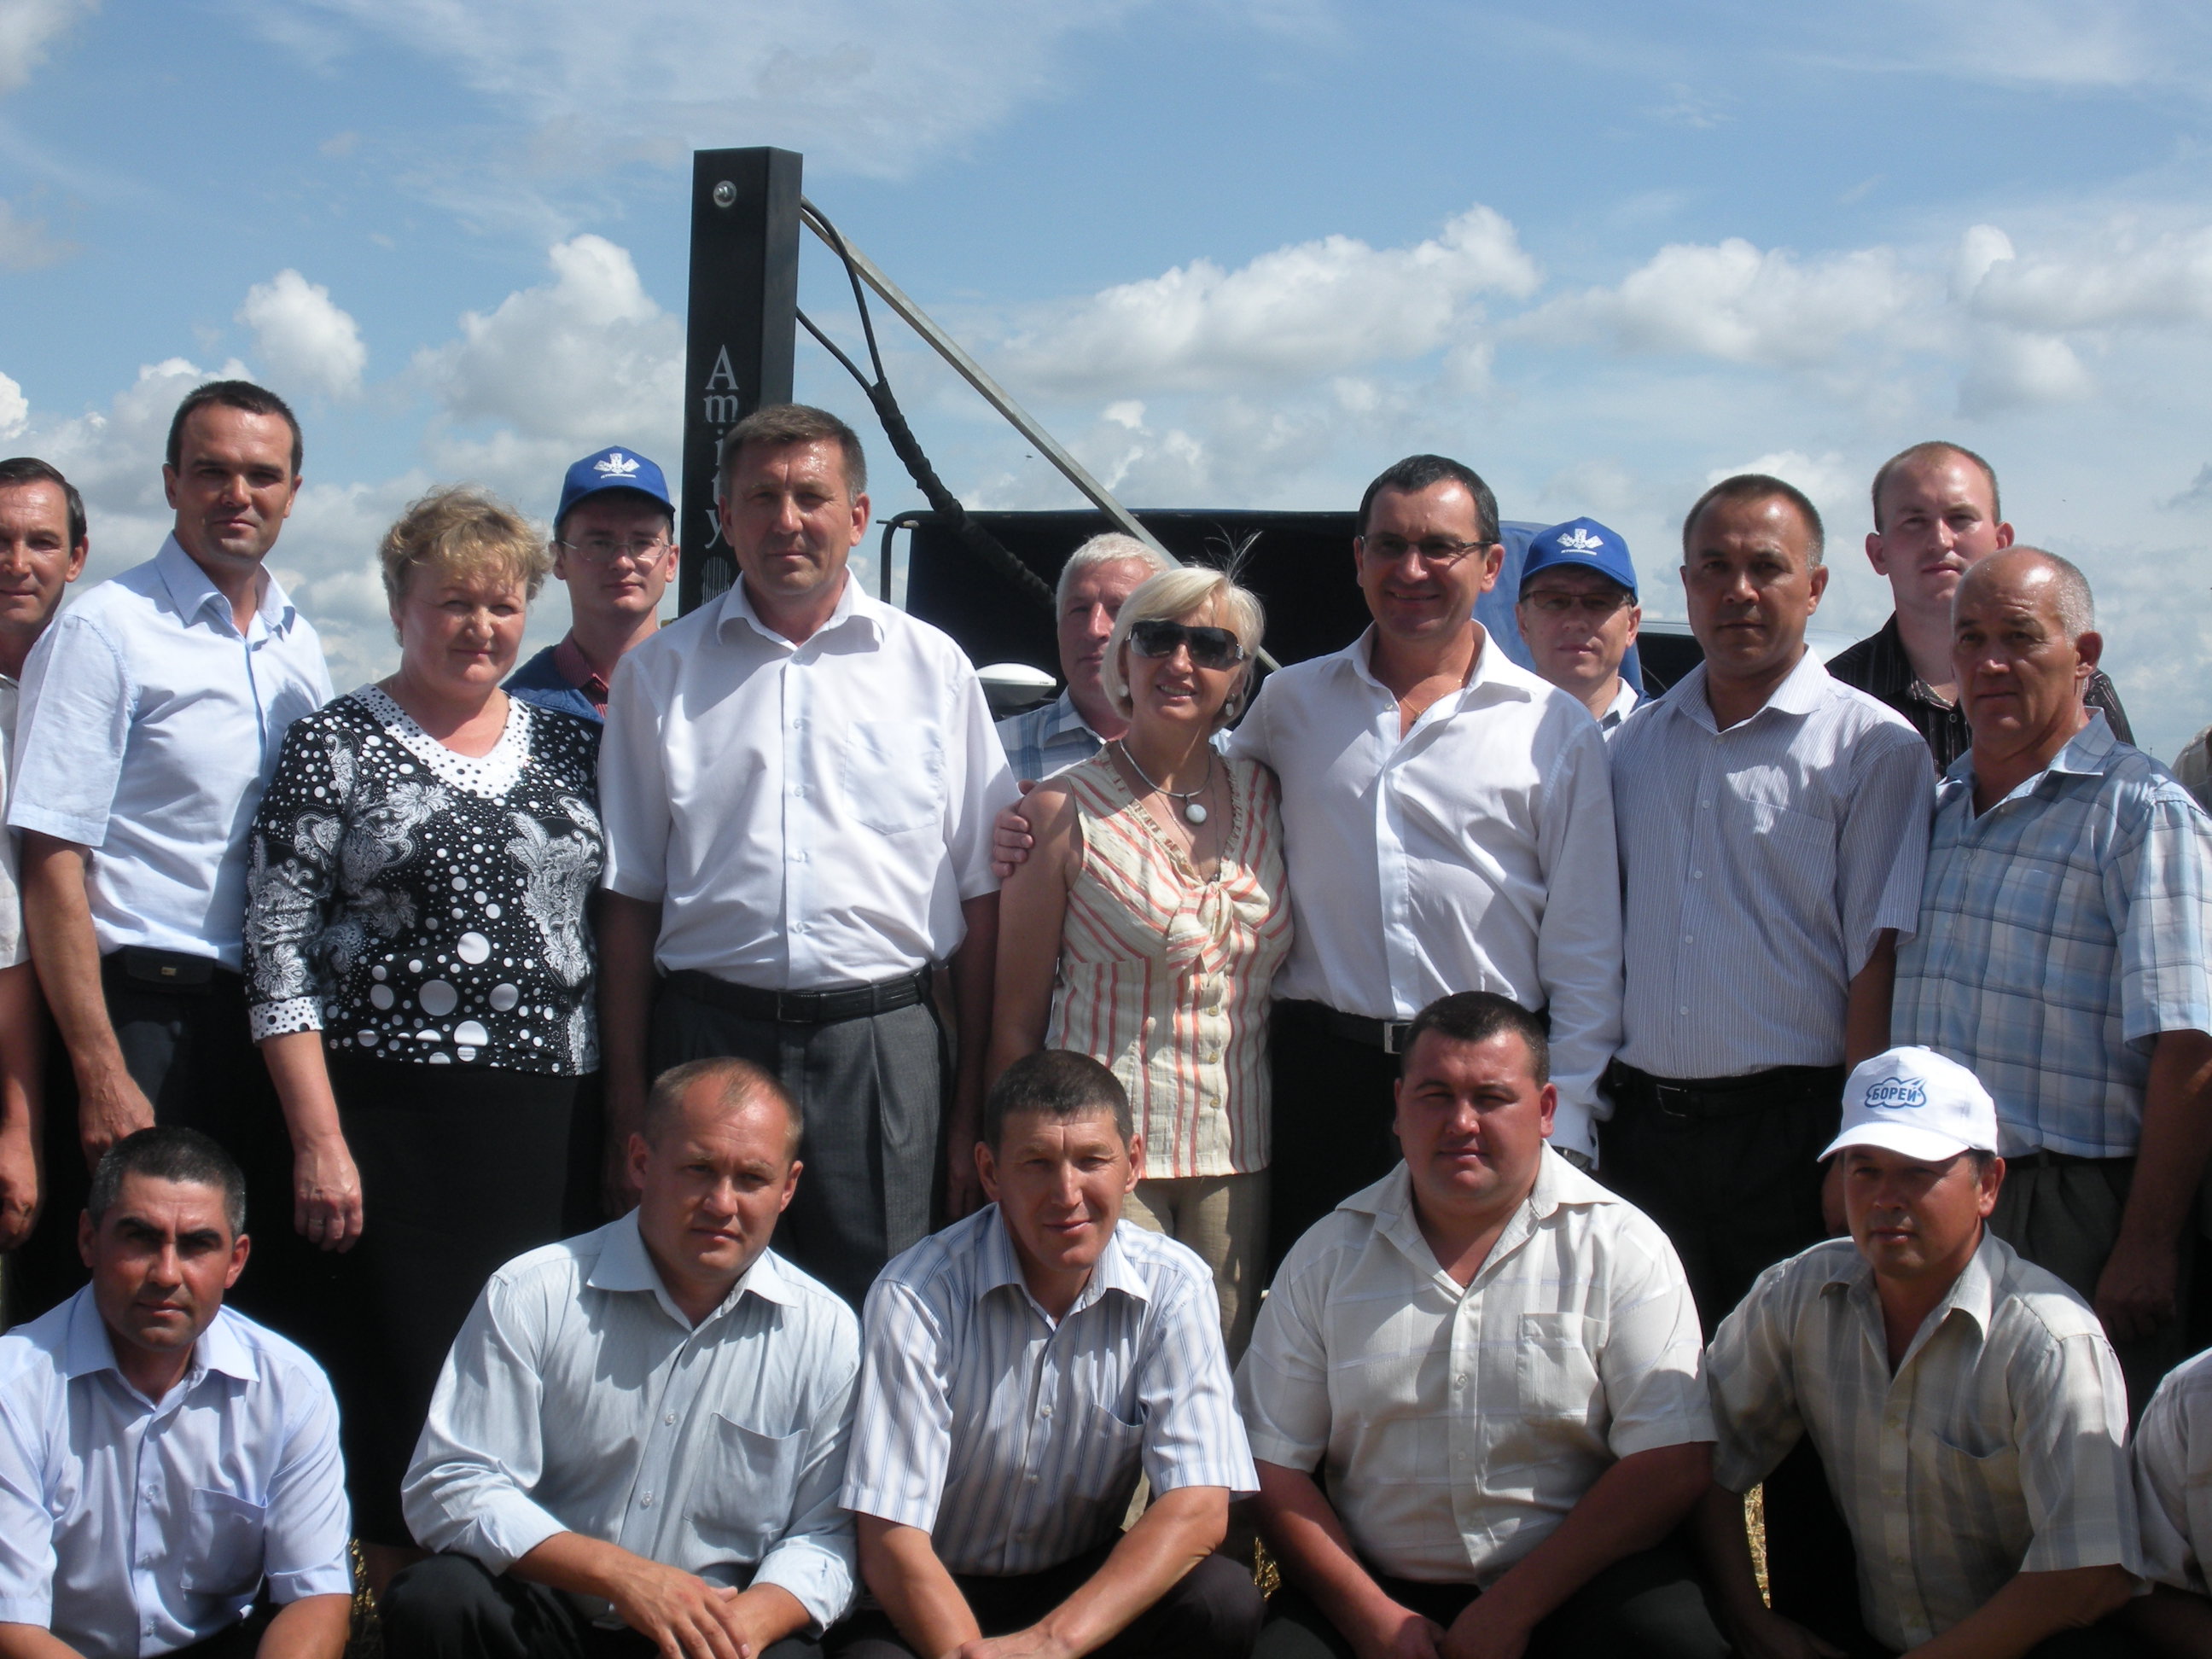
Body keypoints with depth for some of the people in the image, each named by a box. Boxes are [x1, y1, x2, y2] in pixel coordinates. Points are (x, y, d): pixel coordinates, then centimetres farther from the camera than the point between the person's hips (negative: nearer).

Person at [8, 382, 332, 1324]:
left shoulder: (300, 646, 13)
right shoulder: (105, 631, -6)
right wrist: (102, 1073, -17)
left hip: (275, 1023, 6)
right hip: (145, 1009, -6)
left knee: (267, 1300, 10)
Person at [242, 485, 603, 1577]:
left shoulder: (569, 743, 12)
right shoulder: (335, 747, 1)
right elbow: (279, 952, -4)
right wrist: (320, 1141, -10)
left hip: (548, 1119, 3)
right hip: (388, 1118, -3)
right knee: (399, 1388, -2)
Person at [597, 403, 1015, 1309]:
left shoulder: (932, 666, 8)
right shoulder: (661, 671, 9)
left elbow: (981, 895, 7)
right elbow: (629, 896, 10)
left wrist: (973, 1103, 3)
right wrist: (626, 1100, 4)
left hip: (883, 1040, 0)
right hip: (708, 1032, 1)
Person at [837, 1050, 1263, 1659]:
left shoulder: (1173, 1286, -8)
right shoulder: (916, 1295, -16)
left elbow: (1197, 1510, -15)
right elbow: (892, 1540, -19)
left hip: (1091, 1584, 4)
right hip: (936, 1601, -3)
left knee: (1224, 1599, -26)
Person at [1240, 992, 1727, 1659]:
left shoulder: (1623, 1248, 1)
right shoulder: (1328, 1254, 7)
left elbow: (1671, 1464, -8)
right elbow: (1274, 1465, 6)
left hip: (1573, 1581, -1)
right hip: (1382, 1593, 1)